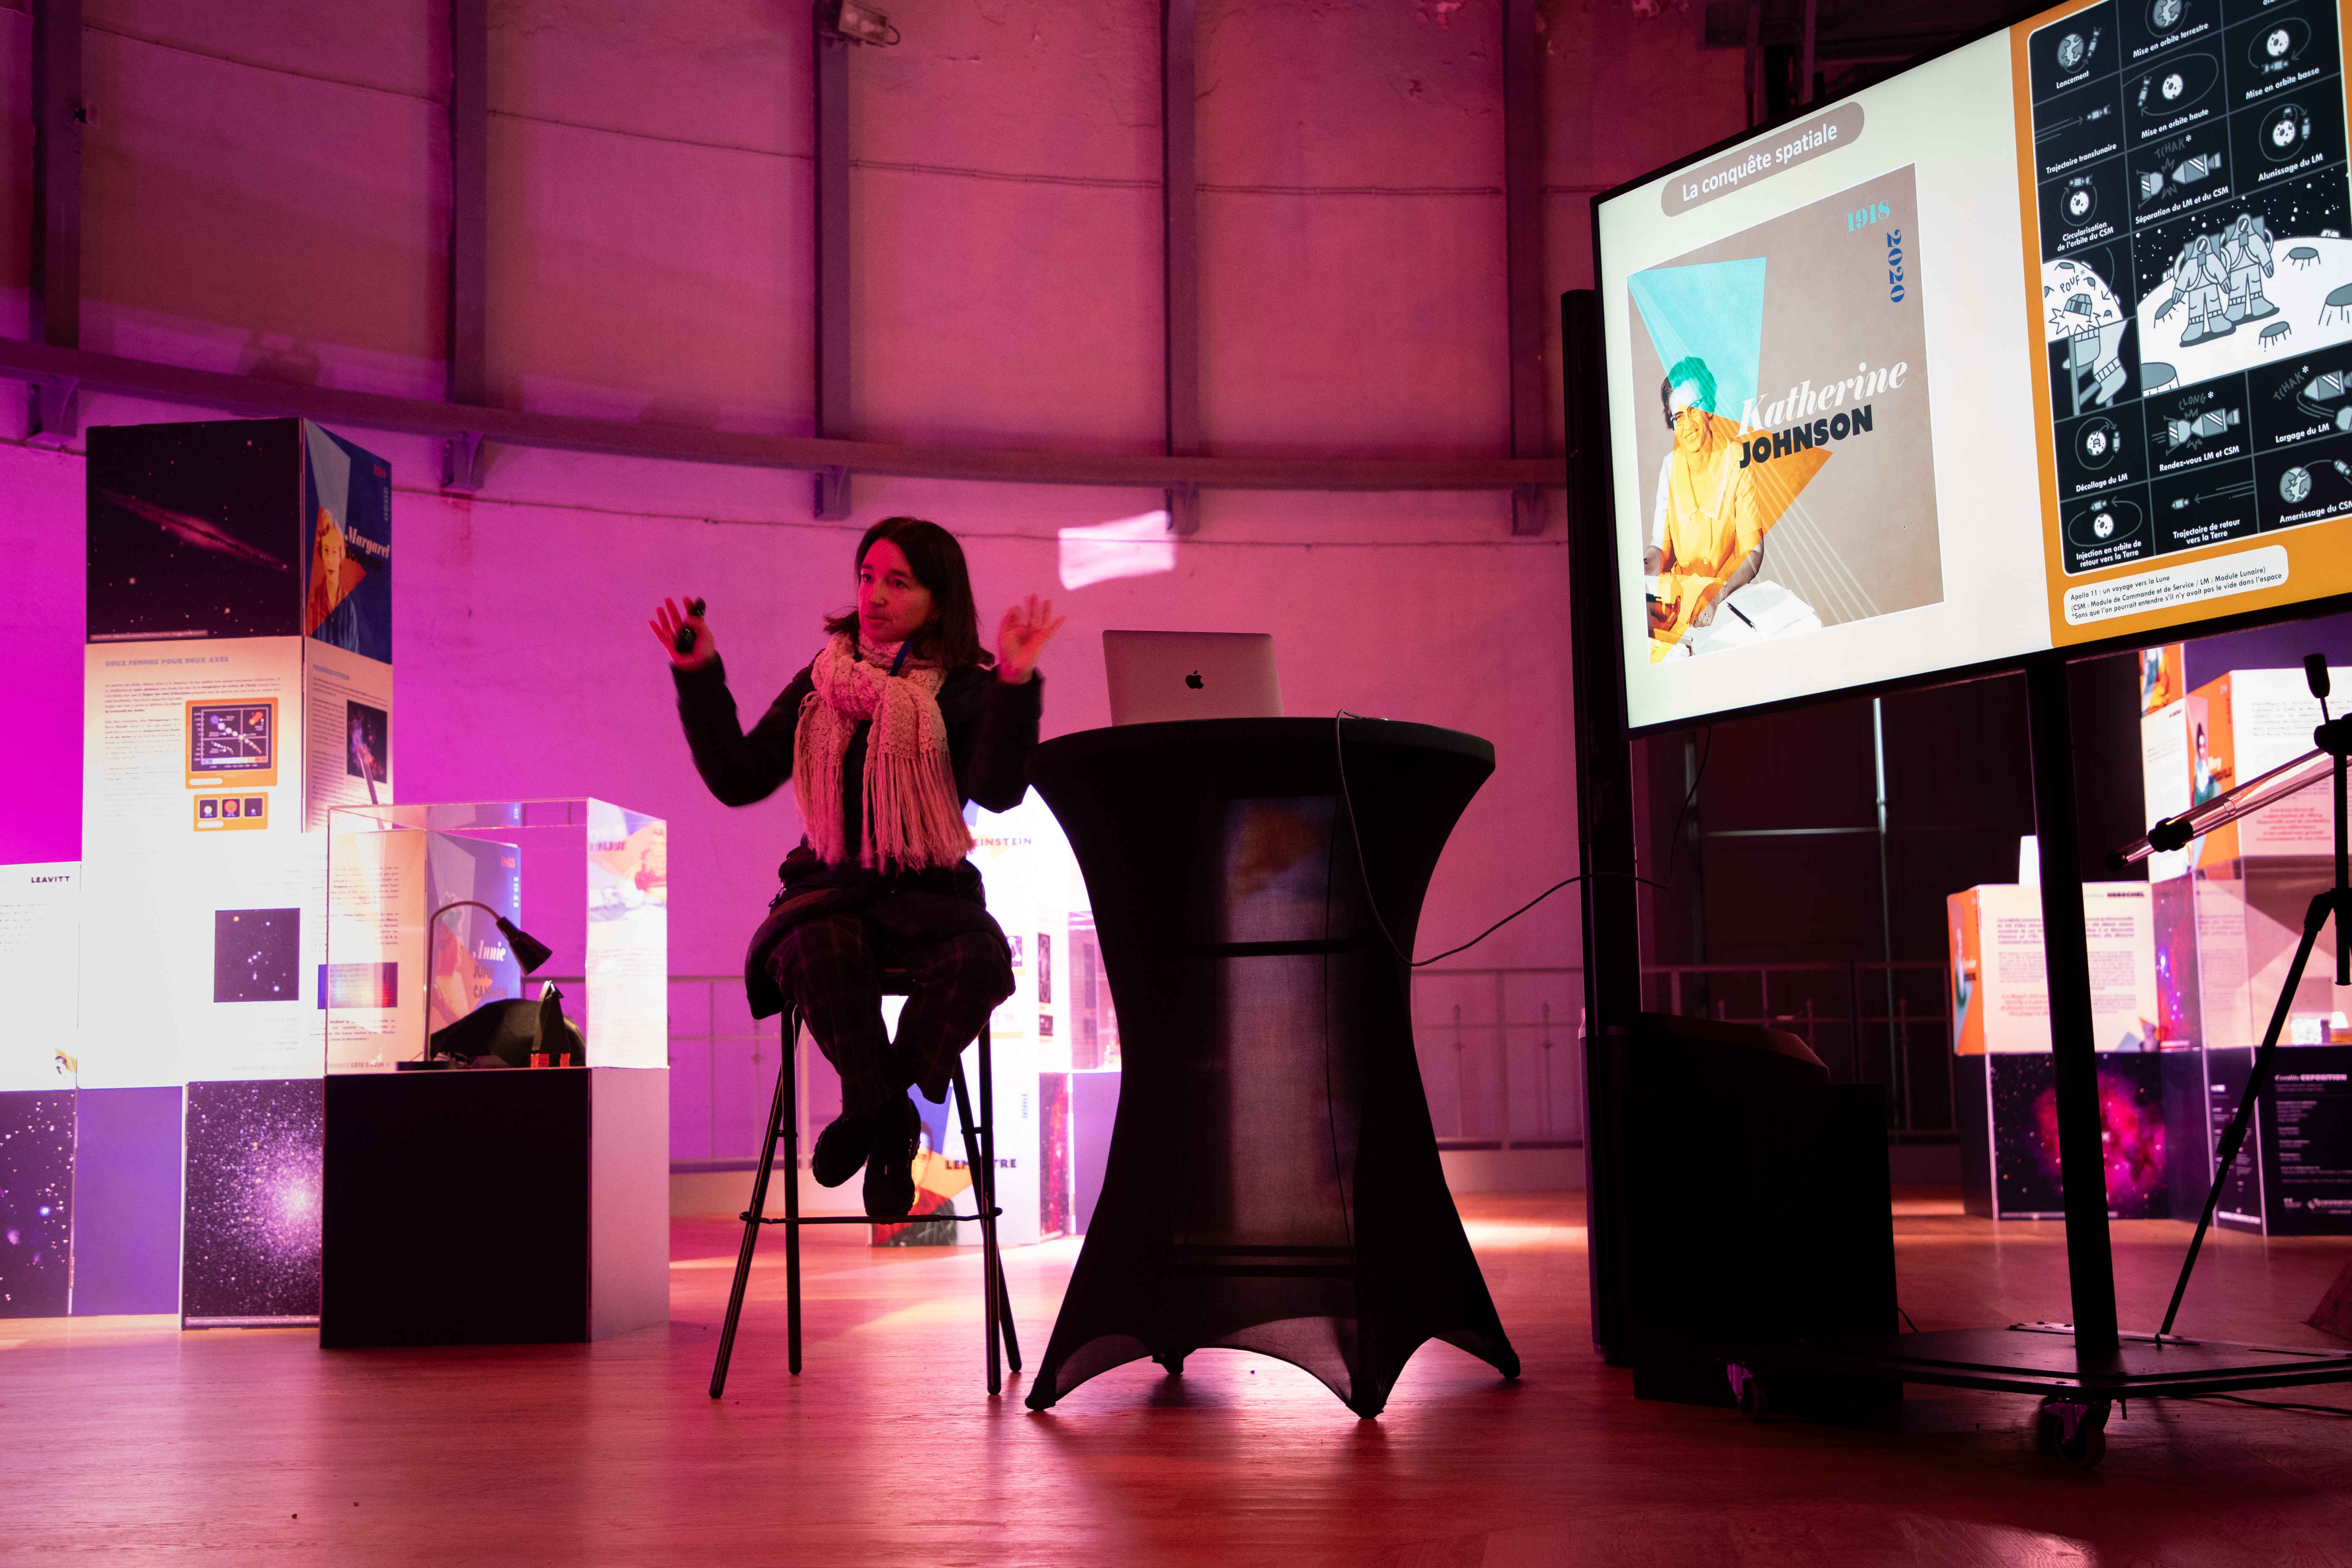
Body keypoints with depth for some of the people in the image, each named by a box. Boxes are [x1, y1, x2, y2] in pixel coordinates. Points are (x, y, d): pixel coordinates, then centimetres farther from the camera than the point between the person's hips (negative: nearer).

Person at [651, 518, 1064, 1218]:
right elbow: (739, 779, 7)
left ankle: (869, 1111, -11)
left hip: (927, 894, -1)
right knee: (822, 951, -36)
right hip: (831, 890, 1)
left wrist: (1015, 681, -25)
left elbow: (998, 791, -15)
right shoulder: (820, 684, 13)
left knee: (980, 958, -34)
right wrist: (699, 677, 0)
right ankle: (890, 1119, -14)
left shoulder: (964, 692, 4)